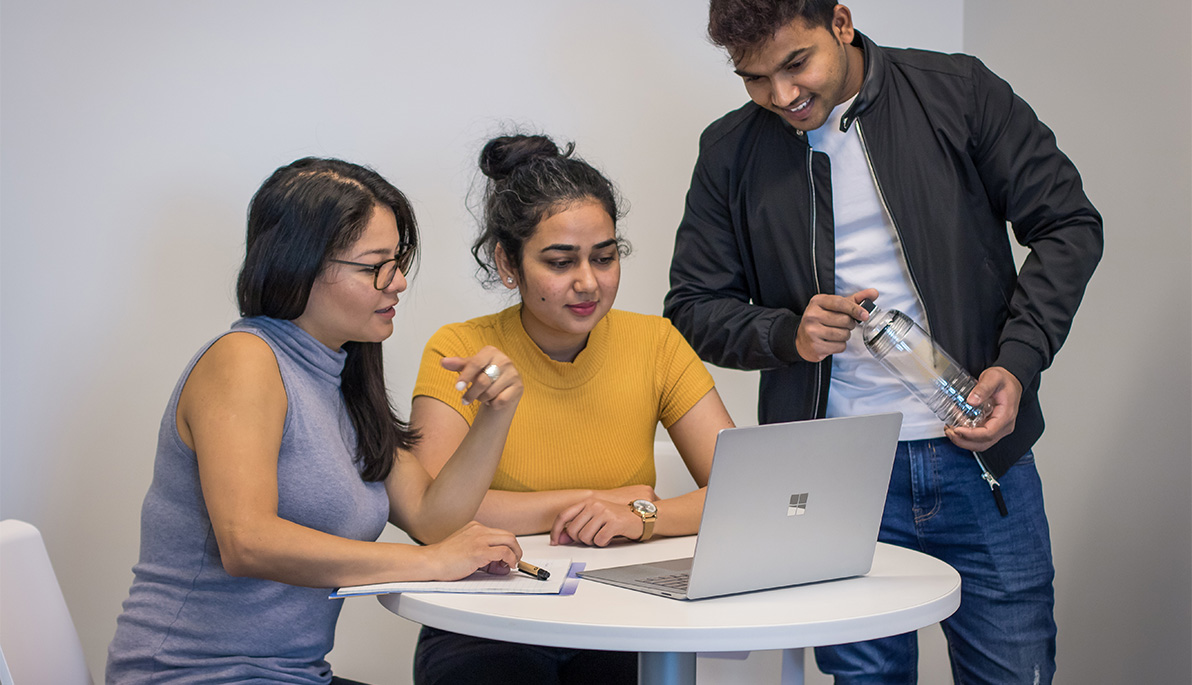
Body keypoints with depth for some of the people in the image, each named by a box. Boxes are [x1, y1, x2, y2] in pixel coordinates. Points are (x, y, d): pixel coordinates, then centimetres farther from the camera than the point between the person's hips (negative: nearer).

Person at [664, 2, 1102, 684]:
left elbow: (1067, 225, 2)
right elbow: (694, 308, 8)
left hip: (982, 456, 0)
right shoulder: (731, 151, 4)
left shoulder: (960, 92, -1)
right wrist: (788, 334, -12)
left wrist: (1018, 363, -11)